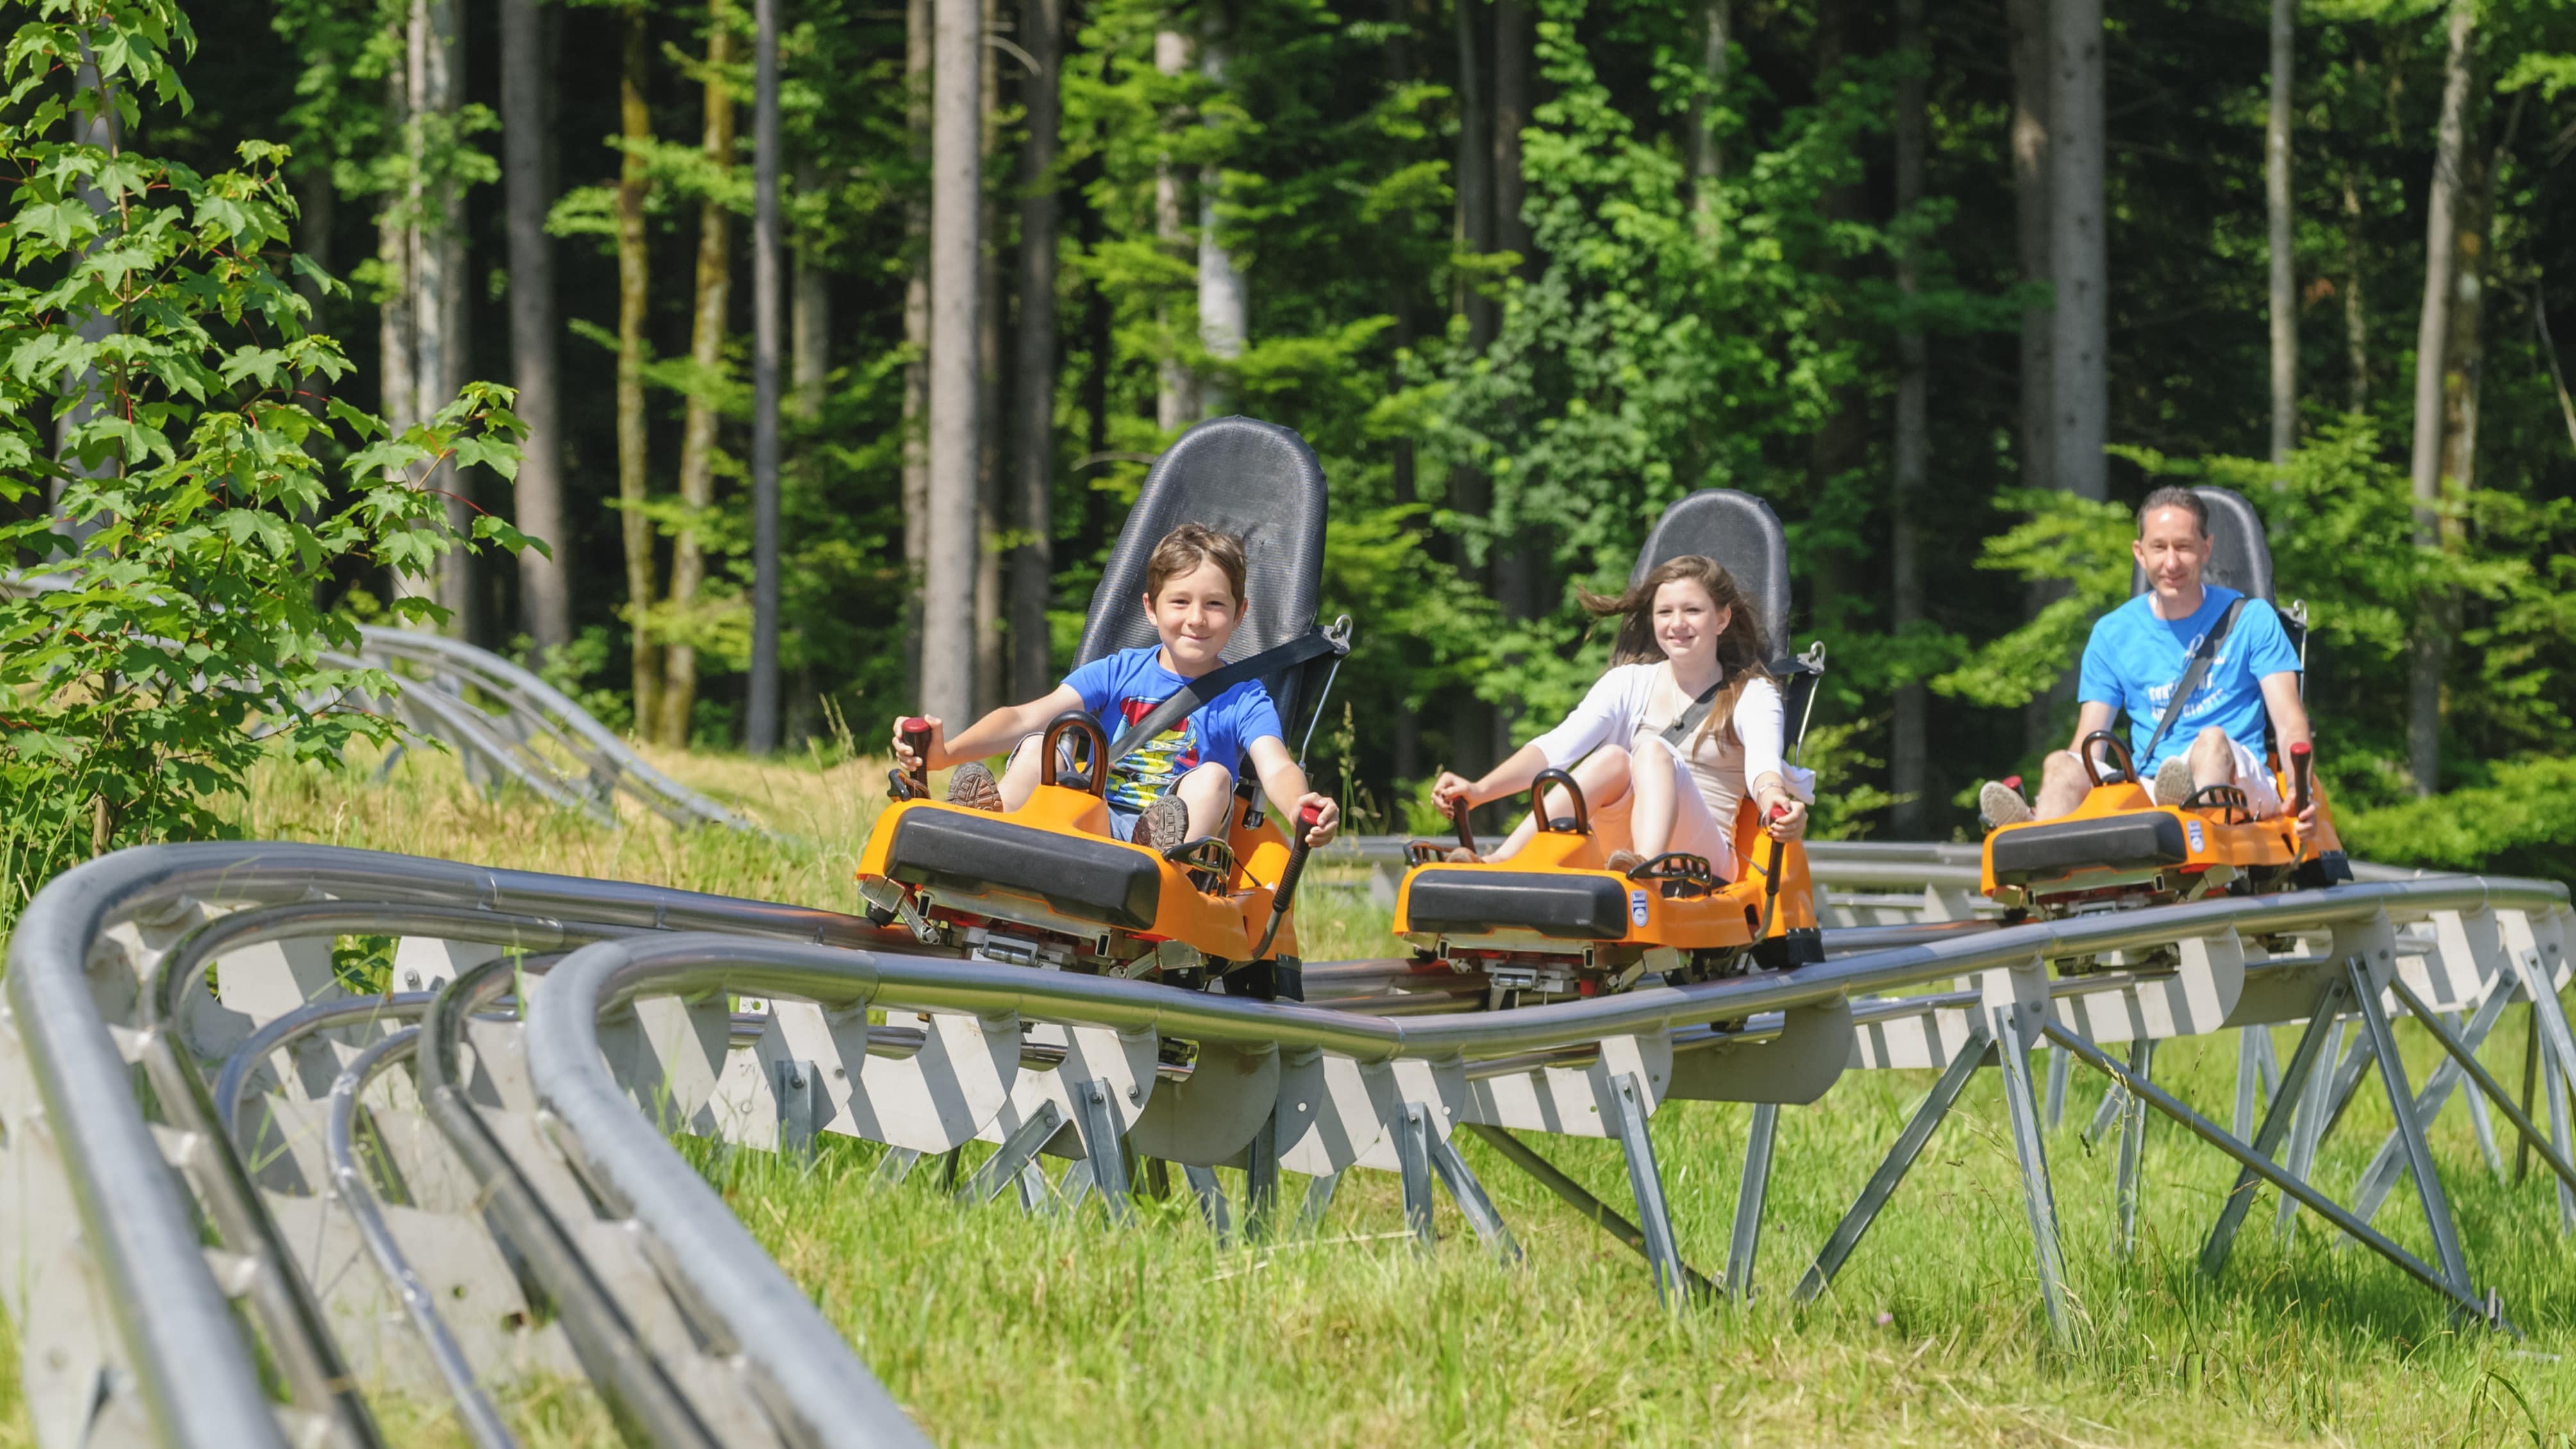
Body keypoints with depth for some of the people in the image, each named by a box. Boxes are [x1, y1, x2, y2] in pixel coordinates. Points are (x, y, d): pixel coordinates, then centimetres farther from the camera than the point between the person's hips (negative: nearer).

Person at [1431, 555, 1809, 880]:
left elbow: (1763, 761, -17)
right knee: (1613, 759, -25)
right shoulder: (1630, 683, 13)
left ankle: (1647, 867, -53)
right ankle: (1497, 865, -42)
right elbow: (1556, 745, 0)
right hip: (1617, 851, 3)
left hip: (1703, 860, -2)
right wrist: (1479, 790, -18)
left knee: (1654, 751, -26)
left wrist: (1775, 801, -42)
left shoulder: (1752, 695, 6)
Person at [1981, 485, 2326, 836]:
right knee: (2061, 764, -26)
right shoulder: (2113, 634, 16)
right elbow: (2087, 745, 10)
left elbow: (2290, 723, 1)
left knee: (2213, 740, -35)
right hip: (2145, 790, 2)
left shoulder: (2251, 619, 10)